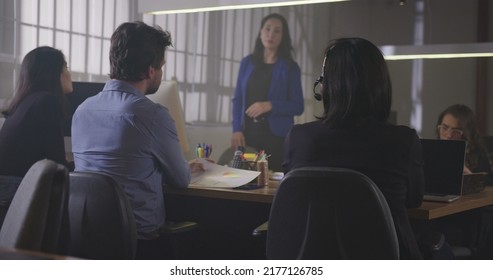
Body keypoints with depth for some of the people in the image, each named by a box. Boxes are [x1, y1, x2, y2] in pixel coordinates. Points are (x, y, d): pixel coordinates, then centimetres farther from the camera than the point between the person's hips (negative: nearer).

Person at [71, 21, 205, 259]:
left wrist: (183, 167, 30)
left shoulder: (82, 110, 5)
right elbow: (180, 180, -1)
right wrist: (188, 169, 24)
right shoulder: (152, 114, -16)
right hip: (137, 243, -7)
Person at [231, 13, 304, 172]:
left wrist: (270, 105, -17)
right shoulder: (247, 62, 8)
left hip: (277, 135, -2)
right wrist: (236, 129, -3)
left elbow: (298, 107, -2)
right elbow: (238, 99, 9)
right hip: (247, 133, 2)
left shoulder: (290, 68, 1)